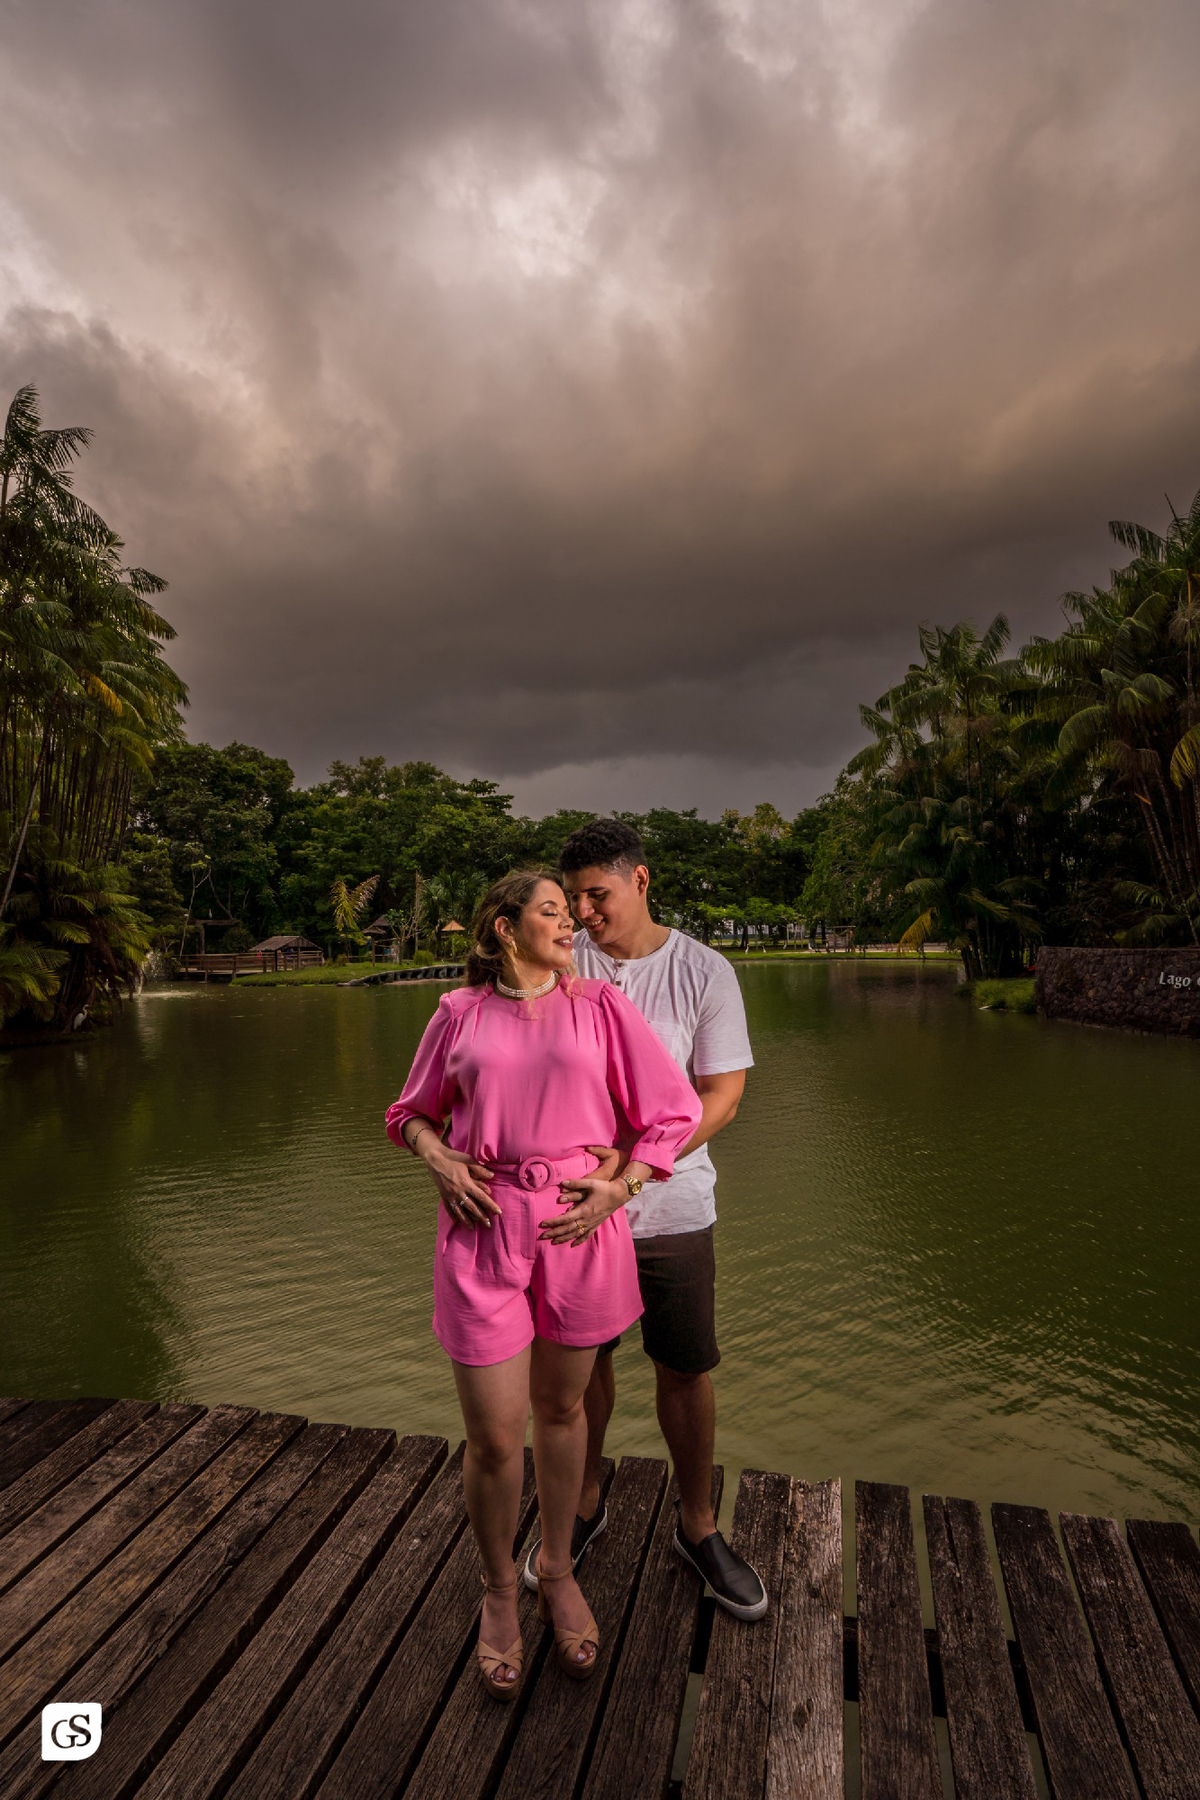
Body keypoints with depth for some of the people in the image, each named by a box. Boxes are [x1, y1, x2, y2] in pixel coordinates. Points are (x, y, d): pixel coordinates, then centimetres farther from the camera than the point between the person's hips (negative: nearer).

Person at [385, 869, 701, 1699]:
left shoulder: (601, 1005, 1)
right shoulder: (460, 1014, 2)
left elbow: (675, 1112, 2)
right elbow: (414, 1113, 14)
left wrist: (616, 1188, -8)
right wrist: (441, 1160, -6)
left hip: (580, 1226, 1)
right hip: (484, 1228, -1)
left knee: (560, 1407, 18)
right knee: (494, 1436, 5)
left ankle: (558, 1572, 43)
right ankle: (499, 1587, 36)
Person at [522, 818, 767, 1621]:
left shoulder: (703, 972, -8)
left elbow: (721, 1096, -10)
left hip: (672, 1208, -1)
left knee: (686, 1370, 13)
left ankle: (698, 1527, 38)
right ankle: (583, 1505, 43)